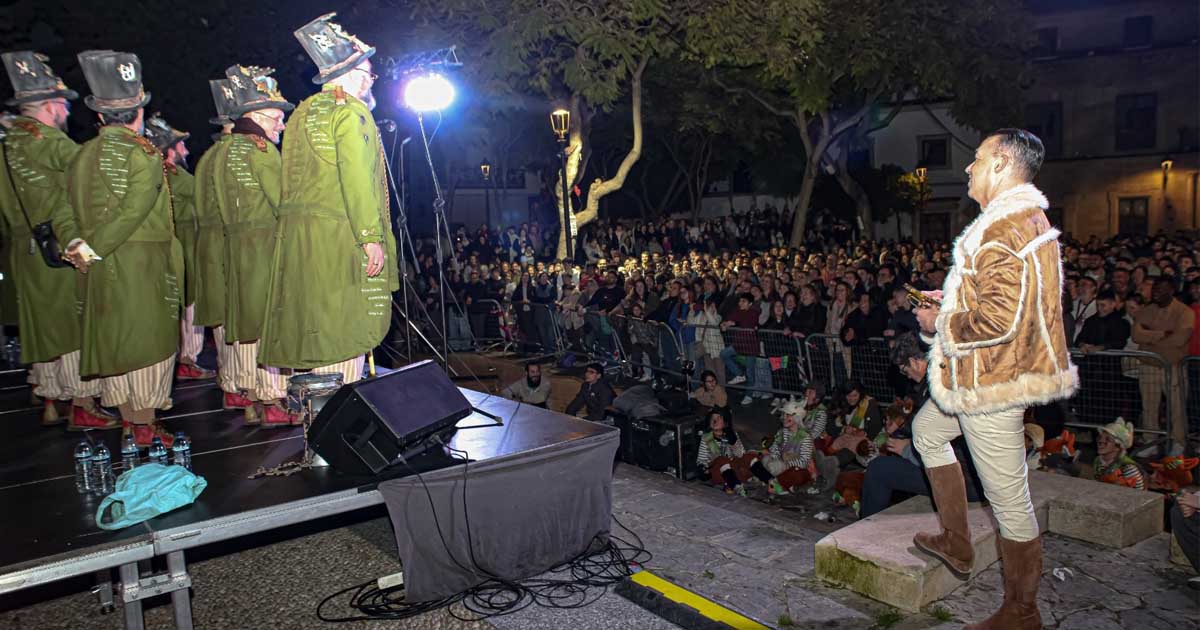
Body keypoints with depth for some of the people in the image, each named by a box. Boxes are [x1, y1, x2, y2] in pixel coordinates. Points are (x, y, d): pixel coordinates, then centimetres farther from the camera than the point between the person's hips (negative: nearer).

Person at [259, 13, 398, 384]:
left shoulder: (302, 112, 18)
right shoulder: (351, 112, -7)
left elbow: (290, 178, 18)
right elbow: (357, 180, -16)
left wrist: (296, 225, 20)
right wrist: (371, 237, -16)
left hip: (298, 232, 8)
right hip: (341, 237, -8)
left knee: (313, 322, 11)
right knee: (344, 328, -4)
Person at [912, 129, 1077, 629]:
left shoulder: (1005, 227, -23)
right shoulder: (1025, 217, 12)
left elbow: (1000, 317, -30)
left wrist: (941, 323, -14)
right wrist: (953, 300, 13)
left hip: (993, 380, -12)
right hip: (985, 375, 12)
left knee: (1009, 499, 0)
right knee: (927, 430, 27)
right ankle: (956, 543, 36)